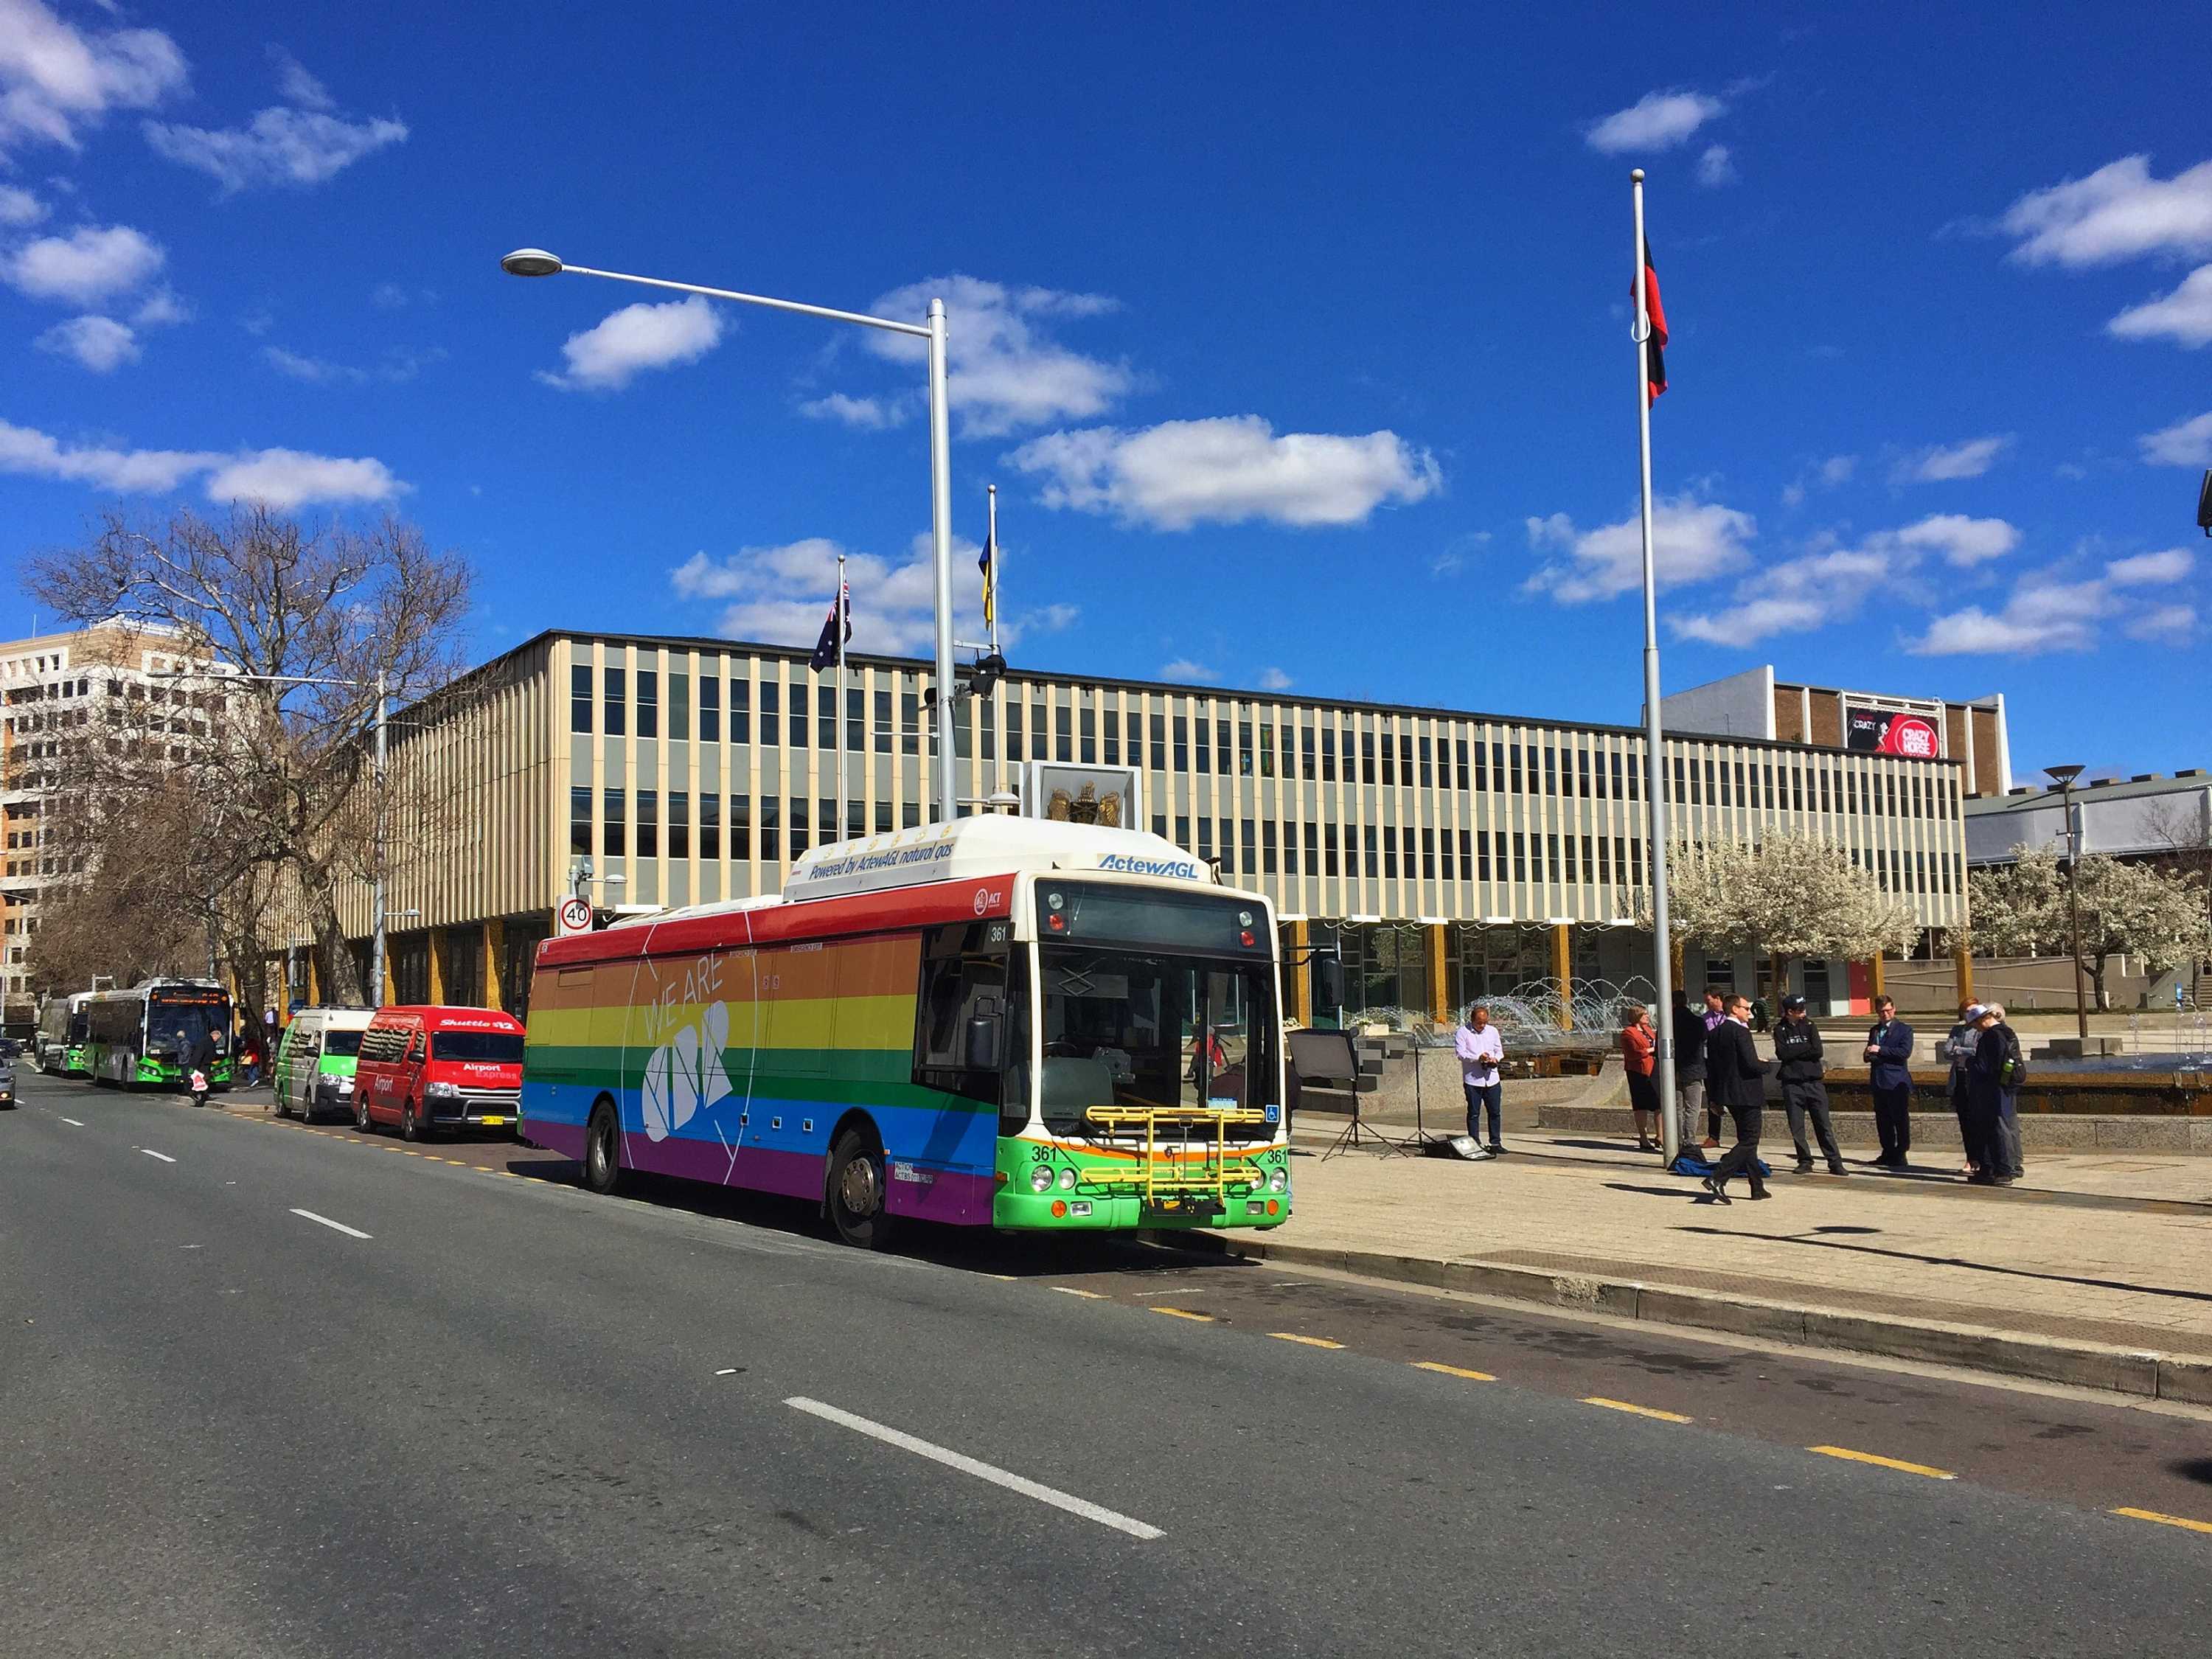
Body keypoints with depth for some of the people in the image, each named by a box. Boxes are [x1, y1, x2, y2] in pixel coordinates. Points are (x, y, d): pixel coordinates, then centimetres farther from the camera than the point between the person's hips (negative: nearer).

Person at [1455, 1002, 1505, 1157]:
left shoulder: (1492, 1031, 12)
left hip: (1491, 1078, 4)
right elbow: (1461, 1053, -10)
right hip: (1472, 1079, -4)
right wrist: (1478, 1058, -22)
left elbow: (1499, 1051, 16)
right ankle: (1475, 1145, 6)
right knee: (1474, 1113, 0)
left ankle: (1496, 1143, 16)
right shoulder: (1463, 1032, -3)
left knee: (1495, 1112, 6)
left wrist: (1495, 1059, -7)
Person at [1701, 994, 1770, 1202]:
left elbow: (1710, 1065, 12)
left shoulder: (1714, 1033, 9)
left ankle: (1758, 1188, 21)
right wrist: (1766, 1065, 0)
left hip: (1727, 1093, 9)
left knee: (1747, 1140, 17)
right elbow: (1752, 1064, -22)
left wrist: (1713, 1098, 17)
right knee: (1749, 1141, -4)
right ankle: (1717, 1179, -17)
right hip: (1746, 1094, -9)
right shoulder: (1741, 1032, -16)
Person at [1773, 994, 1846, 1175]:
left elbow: (1818, 1051, -6)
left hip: (1814, 1081, 0)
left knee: (1824, 1125, -2)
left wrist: (1794, 1052, -7)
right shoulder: (1780, 1030, 5)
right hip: (1792, 1084, 0)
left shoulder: (1809, 1026, 7)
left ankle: (1835, 1162, 0)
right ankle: (1805, 1161, 14)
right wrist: (1806, 1047, -7)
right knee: (1796, 1127, 3)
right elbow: (1782, 1054, -9)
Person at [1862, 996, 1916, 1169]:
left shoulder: (1904, 1030, -1)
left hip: (1897, 1081, -6)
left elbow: (1905, 1052, -15)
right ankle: (1888, 1153, 17)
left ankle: (1900, 1155, 2)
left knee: (1900, 1119, -3)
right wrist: (1869, 1055, -2)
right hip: (1878, 1081, 6)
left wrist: (1881, 1050, -17)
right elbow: (1869, 1055, 22)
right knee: (1883, 1120, 9)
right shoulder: (1875, 1031, 19)